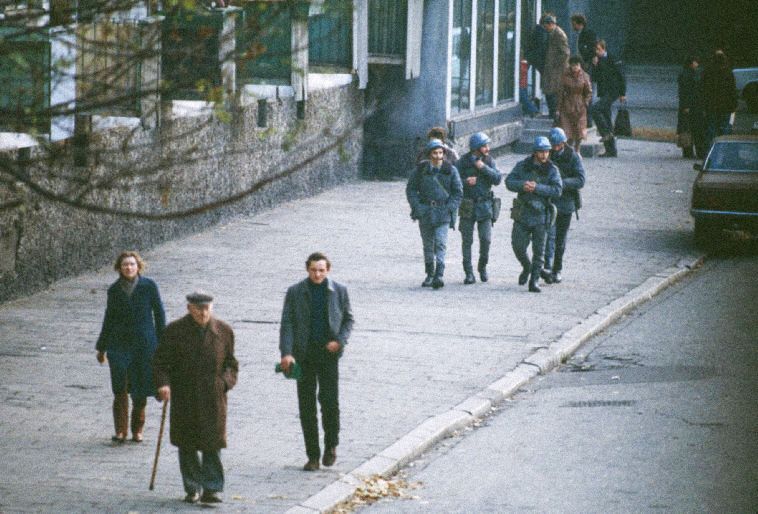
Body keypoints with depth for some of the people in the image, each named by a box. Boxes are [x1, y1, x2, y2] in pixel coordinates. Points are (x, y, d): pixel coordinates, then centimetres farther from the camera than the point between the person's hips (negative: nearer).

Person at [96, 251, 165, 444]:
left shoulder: (149, 286, -2)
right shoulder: (114, 290, 5)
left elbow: (159, 314, 3)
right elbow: (109, 319, 14)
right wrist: (101, 348, 17)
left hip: (144, 343, -1)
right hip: (119, 344, 1)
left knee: (140, 390, 2)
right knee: (120, 388, -7)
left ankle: (137, 429, 16)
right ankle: (120, 430, -3)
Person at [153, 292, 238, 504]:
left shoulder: (224, 331, 4)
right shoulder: (175, 331, -2)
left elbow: (230, 363, 13)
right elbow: (161, 361, 1)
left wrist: (226, 381, -5)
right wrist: (163, 383, -15)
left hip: (213, 398, 0)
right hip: (183, 399, 0)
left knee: (213, 445, -5)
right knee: (187, 446, 5)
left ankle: (211, 489, 0)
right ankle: (193, 489, 16)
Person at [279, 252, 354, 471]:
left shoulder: (339, 291, 2)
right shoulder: (295, 292, 0)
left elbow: (348, 318, 10)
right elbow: (287, 323, -3)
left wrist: (340, 340, -7)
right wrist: (286, 353, -14)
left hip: (328, 353, -1)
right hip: (304, 354, 1)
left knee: (329, 400, -9)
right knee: (306, 406, 2)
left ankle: (331, 445, 15)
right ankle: (313, 455, 10)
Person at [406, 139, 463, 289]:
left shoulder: (451, 170, 0)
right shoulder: (420, 169, 0)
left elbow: (458, 192, 5)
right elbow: (410, 189, 6)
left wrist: (450, 208, -6)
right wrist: (417, 207, -5)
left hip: (443, 213, -2)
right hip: (425, 212, 2)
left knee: (440, 243, -14)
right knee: (428, 244, 10)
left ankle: (439, 275, -20)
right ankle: (429, 274, 22)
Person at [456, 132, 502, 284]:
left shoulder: (489, 161, 3)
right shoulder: (463, 162, -5)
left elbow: (498, 179, -7)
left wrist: (484, 168, -17)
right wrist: (465, 181, -21)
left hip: (484, 205, 1)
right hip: (467, 206, -1)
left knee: (486, 239, -5)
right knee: (467, 240, 1)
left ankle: (482, 266, 19)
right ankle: (469, 273, 8)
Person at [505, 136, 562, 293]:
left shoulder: (552, 170, -1)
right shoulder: (522, 166, 4)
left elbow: (557, 190, -11)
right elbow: (509, 181, -2)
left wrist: (536, 188, -20)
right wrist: (522, 185, -21)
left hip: (541, 215, -1)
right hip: (522, 213, 1)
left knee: (539, 250, 0)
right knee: (518, 246, 0)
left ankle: (534, 281, 7)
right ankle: (527, 267, 29)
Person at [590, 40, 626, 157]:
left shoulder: (612, 60, -9)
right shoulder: (597, 61, 11)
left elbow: (621, 77, -7)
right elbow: (595, 78, 7)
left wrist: (622, 93, -8)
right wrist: (595, 66, -8)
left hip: (612, 92, -8)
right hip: (603, 93, 8)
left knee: (595, 109, -25)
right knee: (606, 118, 8)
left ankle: (606, 133, -14)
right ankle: (611, 150, 12)